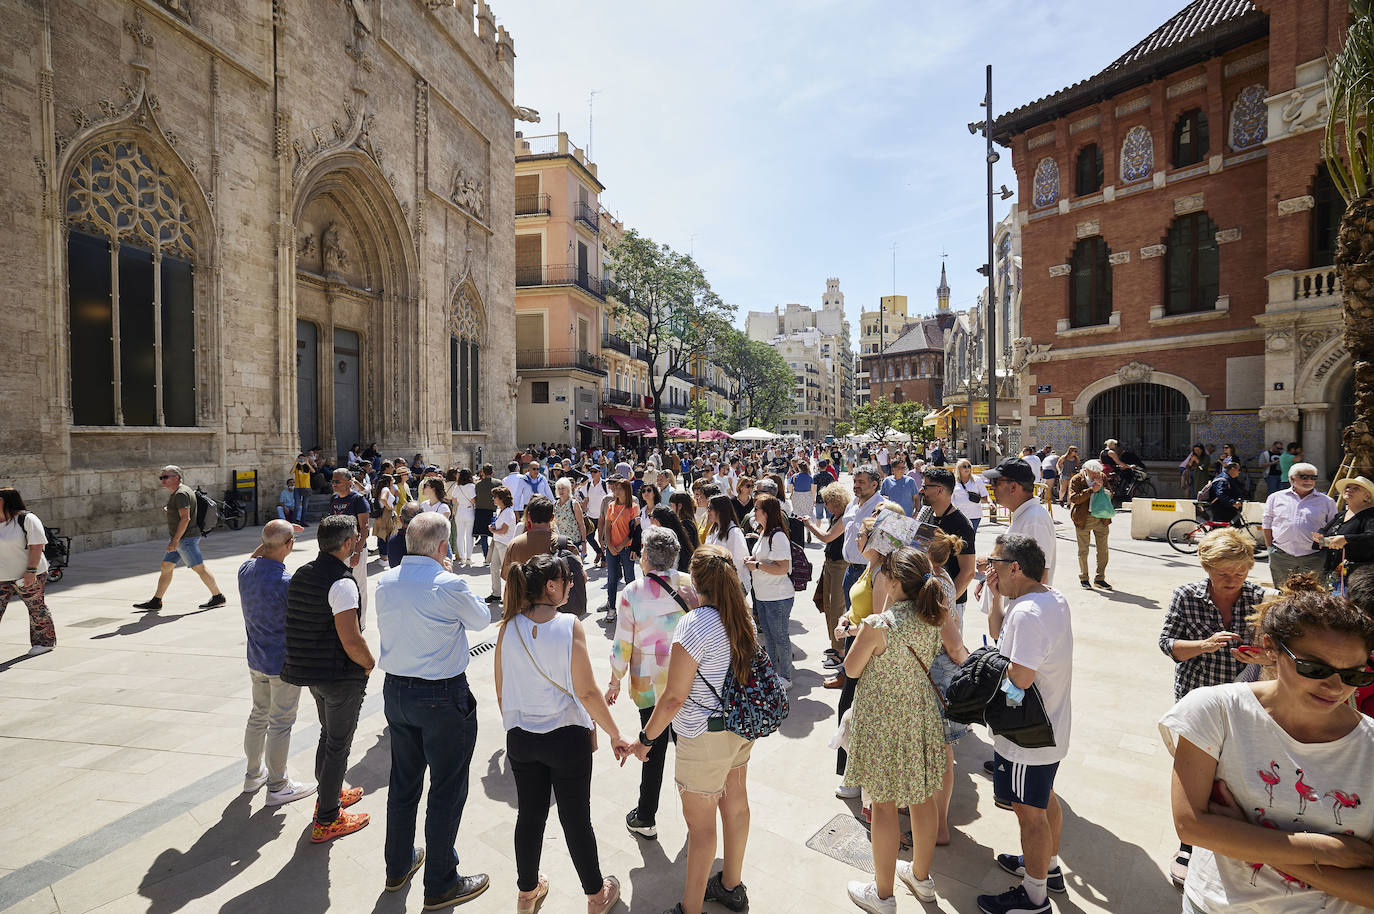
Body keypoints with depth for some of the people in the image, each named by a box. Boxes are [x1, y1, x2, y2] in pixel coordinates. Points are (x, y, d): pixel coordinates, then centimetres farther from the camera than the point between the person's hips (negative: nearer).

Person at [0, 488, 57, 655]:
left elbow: (37, 546, -17)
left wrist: (31, 571, -22)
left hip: (27, 575, -6)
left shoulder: (27, 519, -12)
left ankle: (45, 642, 16)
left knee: (36, 607, 4)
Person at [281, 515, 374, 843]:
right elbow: (352, 640, -28)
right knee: (338, 744, 7)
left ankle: (330, 794, 44)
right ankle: (327, 820, 20)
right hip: (342, 676, -9)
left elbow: (305, 625, 15)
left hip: (311, 671, 9)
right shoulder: (342, 582, -25)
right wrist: (369, 663, -11)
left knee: (328, 735, 26)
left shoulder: (302, 573, 3)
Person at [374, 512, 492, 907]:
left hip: (395, 691, 7)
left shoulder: (384, 581, -4)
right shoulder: (450, 585, -23)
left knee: (403, 782, 23)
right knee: (447, 790, 9)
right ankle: (440, 885, 23)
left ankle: (398, 866, 41)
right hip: (443, 697, -6)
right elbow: (482, 619, -5)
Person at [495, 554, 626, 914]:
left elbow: (501, 692, 2)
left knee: (529, 817, 21)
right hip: (568, 738, -3)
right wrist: (615, 735, -7)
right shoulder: (569, 626, -19)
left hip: (521, 739, 4)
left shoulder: (508, 627, -8)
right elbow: (586, 692, -18)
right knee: (576, 820, 13)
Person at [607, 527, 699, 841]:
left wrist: (615, 681, 4)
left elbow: (623, 644, -10)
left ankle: (645, 819, 25)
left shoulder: (632, 593, -15)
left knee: (654, 749, 10)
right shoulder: (690, 585, -7)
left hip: (649, 684, -2)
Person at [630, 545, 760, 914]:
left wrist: (645, 738, -12)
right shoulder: (743, 617, -3)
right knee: (735, 802, 23)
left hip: (705, 739, -8)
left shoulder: (694, 625, -26)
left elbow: (674, 698, -23)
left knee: (699, 824, 8)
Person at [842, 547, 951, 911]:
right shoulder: (935, 619, -9)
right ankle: (921, 876, 44)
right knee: (922, 797, 22)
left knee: (883, 805, 11)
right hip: (922, 715, 6)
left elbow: (851, 668, -11)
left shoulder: (878, 626, -27)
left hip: (883, 723, -6)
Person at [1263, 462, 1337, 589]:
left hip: (1313, 556, 0)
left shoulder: (1326, 501, 9)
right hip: (1280, 556, 1)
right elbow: (1267, 525, 11)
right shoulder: (1275, 498, 9)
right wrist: (1271, 548, 6)